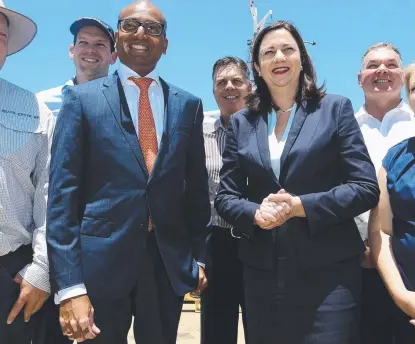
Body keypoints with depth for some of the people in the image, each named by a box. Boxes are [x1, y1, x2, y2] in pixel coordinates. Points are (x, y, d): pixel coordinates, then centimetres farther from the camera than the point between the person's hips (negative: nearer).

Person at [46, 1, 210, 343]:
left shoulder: (188, 105, 8)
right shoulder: (82, 98, 0)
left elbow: (197, 187, 12)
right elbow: (63, 191, -6)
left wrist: (200, 256, 9)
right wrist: (69, 284, -12)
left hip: (170, 261, 3)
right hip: (101, 261, -2)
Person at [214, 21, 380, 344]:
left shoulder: (336, 109, 2)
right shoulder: (241, 123, 9)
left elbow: (366, 187, -5)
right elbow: (226, 196, 8)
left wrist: (300, 206, -17)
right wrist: (256, 213, -14)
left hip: (329, 271, -2)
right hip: (263, 273, 3)